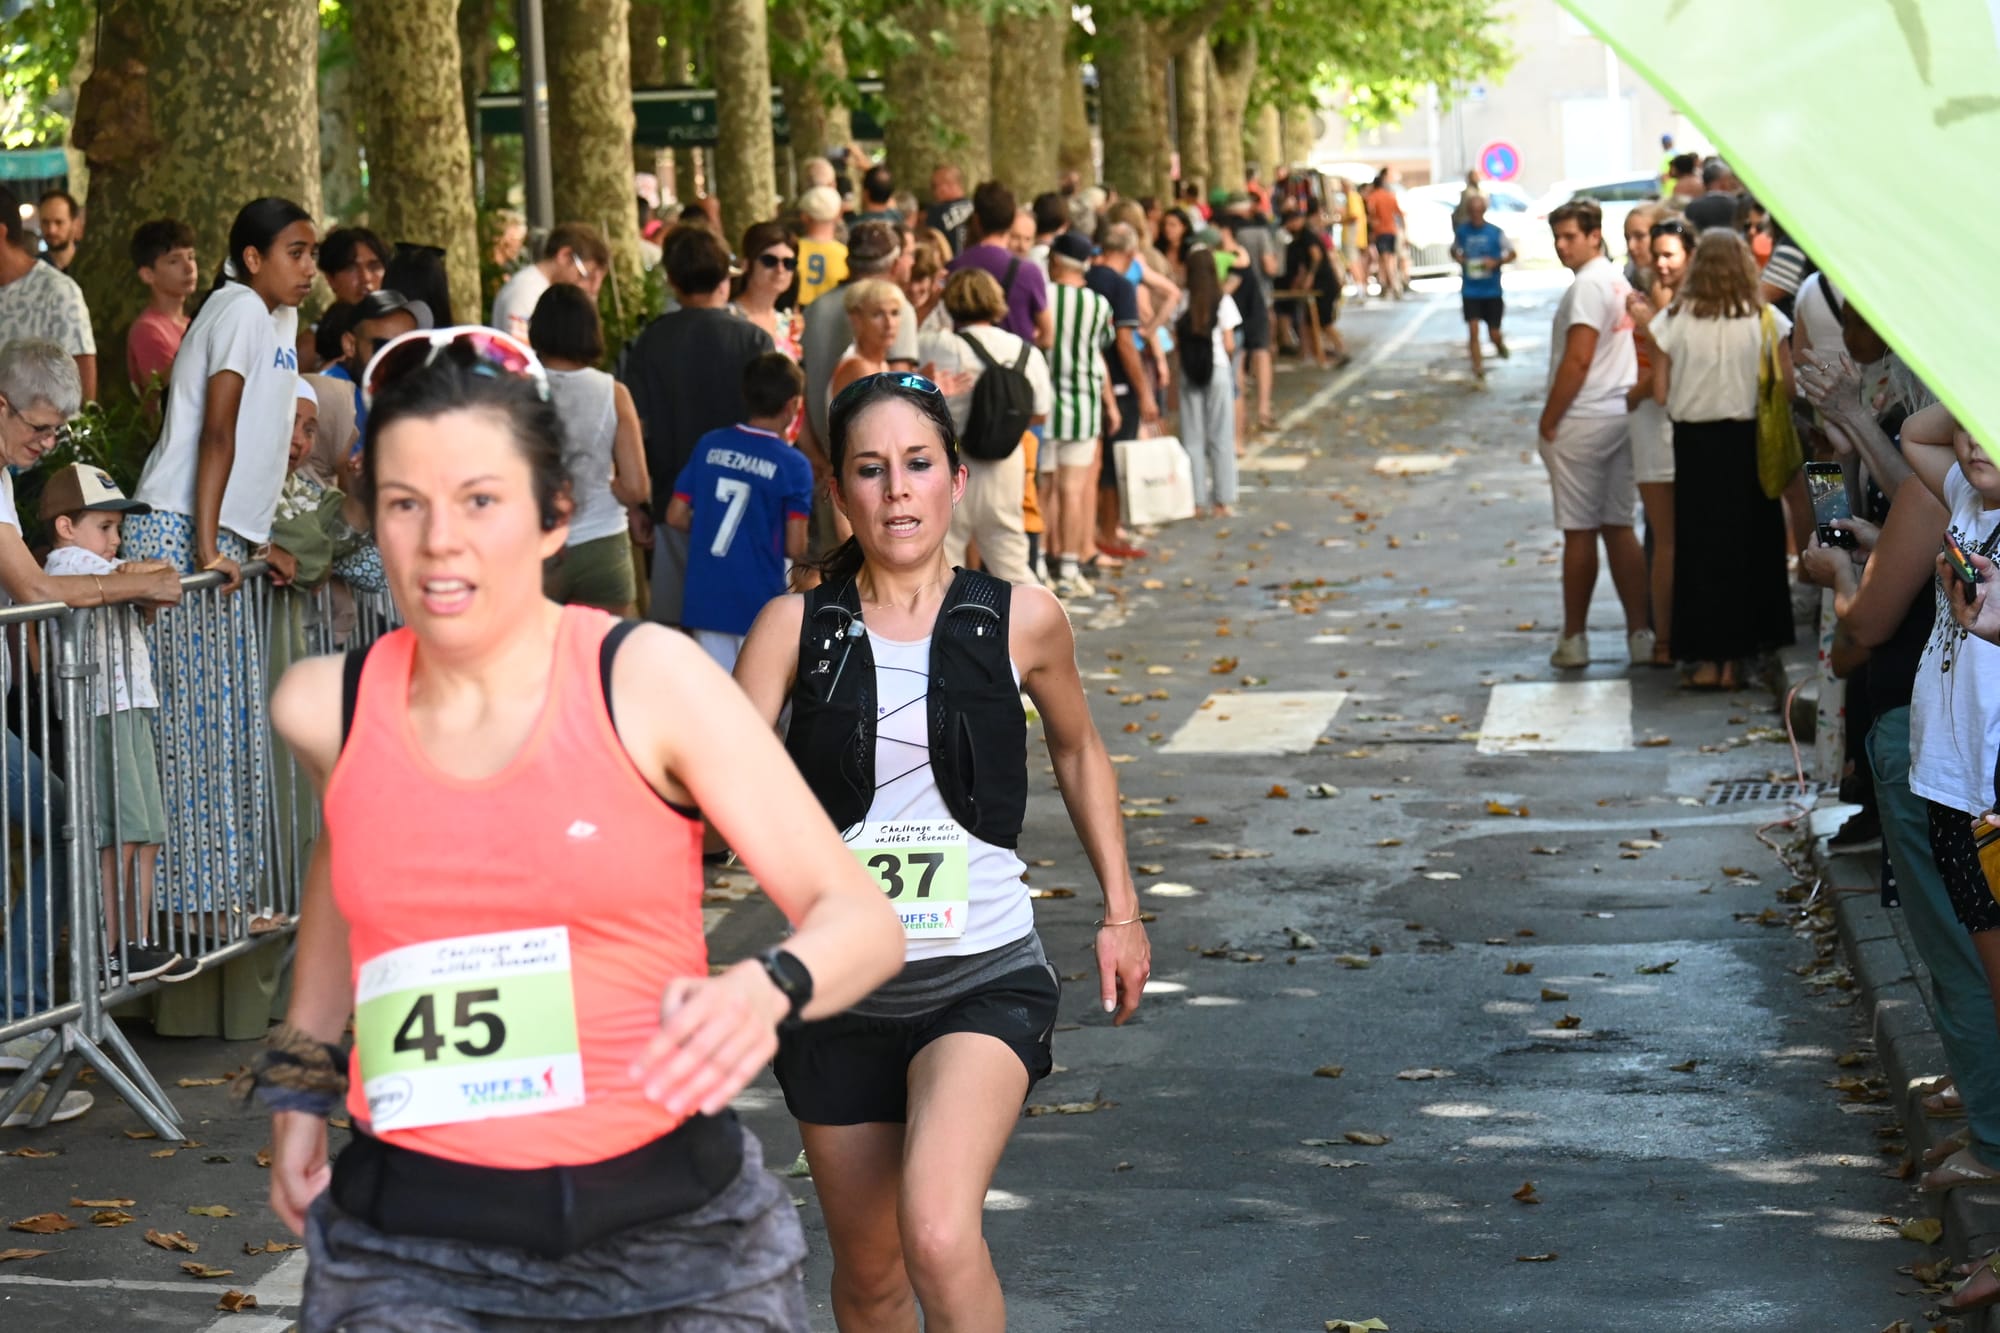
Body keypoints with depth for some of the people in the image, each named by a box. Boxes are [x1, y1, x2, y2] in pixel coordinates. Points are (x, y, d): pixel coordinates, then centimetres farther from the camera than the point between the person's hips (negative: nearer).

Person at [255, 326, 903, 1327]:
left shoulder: (646, 679, -8)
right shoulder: (328, 710, 1)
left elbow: (861, 919, -10)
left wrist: (767, 991, -30)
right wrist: (300, 1078, 23)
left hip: (670, 1226, -2)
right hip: (411, 1235, 2)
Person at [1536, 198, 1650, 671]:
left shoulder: (1588, 285, -15)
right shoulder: (1618, 281, 14)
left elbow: (1577, 359, -20)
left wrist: (1548, 420, -13)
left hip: (1583, 420, -9)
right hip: (1620, 416, 9)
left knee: (1579, 531, -1)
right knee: (1618, 527, 10)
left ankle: (1574, 640, 5)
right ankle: (1640, 634, 9)